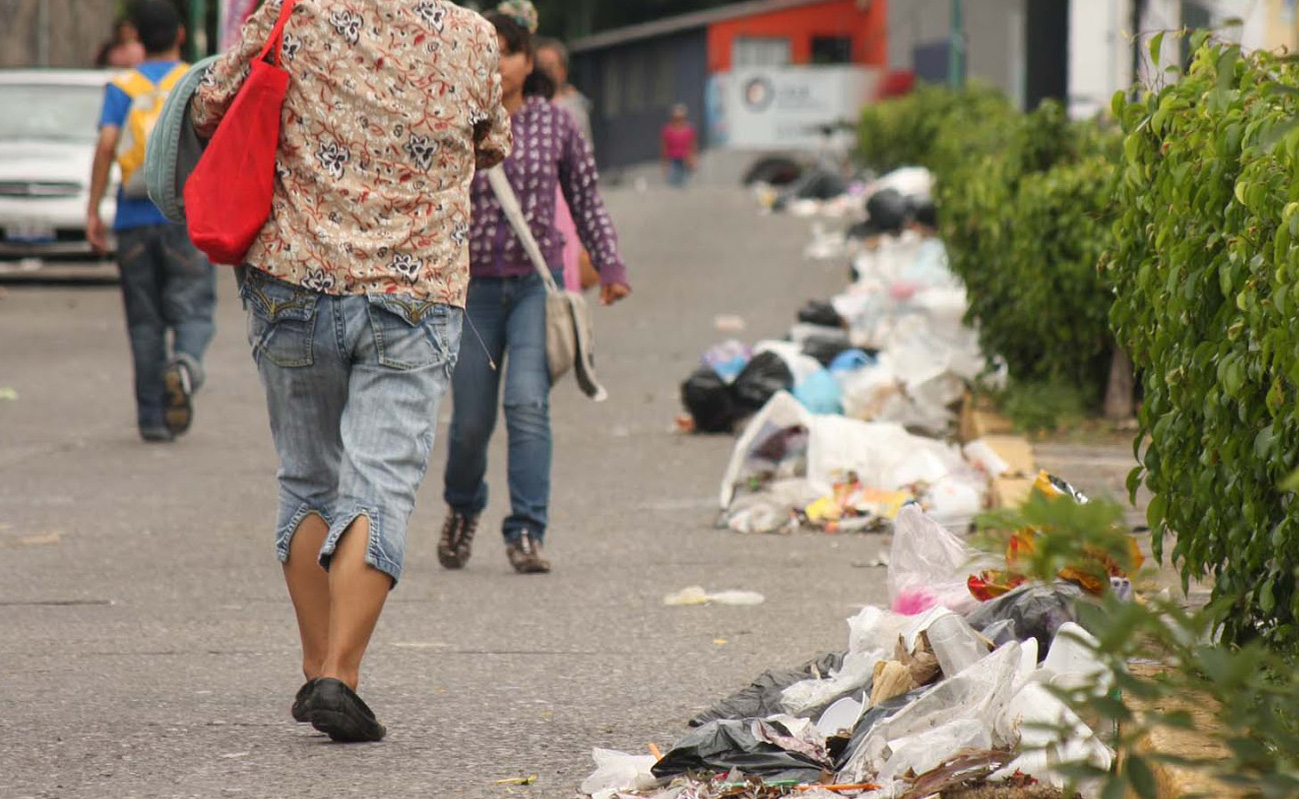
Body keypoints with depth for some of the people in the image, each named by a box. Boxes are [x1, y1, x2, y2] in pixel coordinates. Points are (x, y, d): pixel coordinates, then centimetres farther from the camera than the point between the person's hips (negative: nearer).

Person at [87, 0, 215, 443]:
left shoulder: (121, 87, 4)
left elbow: (106, 144, -7)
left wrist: (93, 210, -5)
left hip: (133, 221, 1)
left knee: (145, 319, 8)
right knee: (192, 308, 0)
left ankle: (151, 416, 7)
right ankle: (185, 362, -33)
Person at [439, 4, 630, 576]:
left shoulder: (555, 126, 3)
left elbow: (586, 201, 11)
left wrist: (610, 266, 5)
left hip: (535, 285, 0)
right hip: (474, 286, 0)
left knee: (528, 403, -17)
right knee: (471, 419, 4)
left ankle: (527, 533, -15)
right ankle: (463, 508, 34)